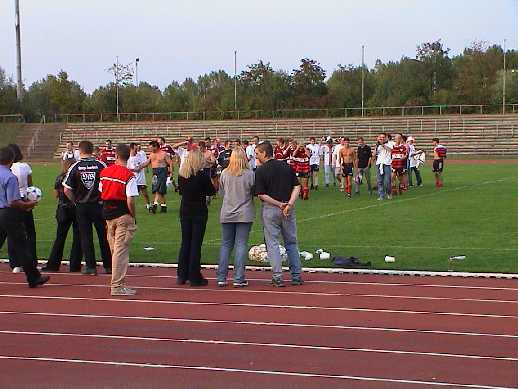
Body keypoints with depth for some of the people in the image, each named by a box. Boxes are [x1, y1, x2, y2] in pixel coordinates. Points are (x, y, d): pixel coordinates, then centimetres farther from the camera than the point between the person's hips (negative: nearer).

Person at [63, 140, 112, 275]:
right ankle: (108, 266, 13)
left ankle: (91, 266, 5)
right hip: (99, 205, 0)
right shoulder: (101, 165, -6)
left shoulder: (75, 167, -6)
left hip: (82, 207, 0)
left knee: (85, 236, 7)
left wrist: (76, 202, 7)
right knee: (103, 235, 9)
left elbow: (67, 190, -7)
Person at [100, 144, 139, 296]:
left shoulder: (105, 172, 4)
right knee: (121, 250, -3)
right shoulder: (129, 176, -15)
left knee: (115, 249, 16)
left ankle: (118, 282, 25)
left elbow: (101, 193, 11)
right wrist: (134, 216, -5)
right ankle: (117, 286, -2)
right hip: (123, 215, -6)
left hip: (108, 214, 6)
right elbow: (130, 201, -19)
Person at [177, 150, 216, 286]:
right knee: (196, 244, 0)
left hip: (185, 211, 5)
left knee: (185, 243, 13)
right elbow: (211, 191, -5)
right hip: (199, 212, -5)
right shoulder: (202, 176, -14)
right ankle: (194, 277, 2)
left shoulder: (181, 175, 0)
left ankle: (182, 275, 15)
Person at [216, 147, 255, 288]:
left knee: (225, 245, 11)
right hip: (244, 214, -2)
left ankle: (221, 278, 10)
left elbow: (221, 193, 8)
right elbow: (255, 192, -1)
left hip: (227, 214, 3)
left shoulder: (225, 174, -3)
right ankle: (238, 279, -2)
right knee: (241, 245, 1)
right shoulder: (250, 174, -11)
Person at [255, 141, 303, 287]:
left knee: (272, 243, 3)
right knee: (292, 242, 13)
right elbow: (297, 187, -1)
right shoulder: (286, 166, 5)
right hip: (289, 210, 4)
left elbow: (261, 195, -12)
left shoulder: (260, 171, -8)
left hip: (270, 209, -4)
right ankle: (296, 276, 14)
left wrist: (278, 204, -10)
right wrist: (289, 204, -10)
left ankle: (277, 278, -1)